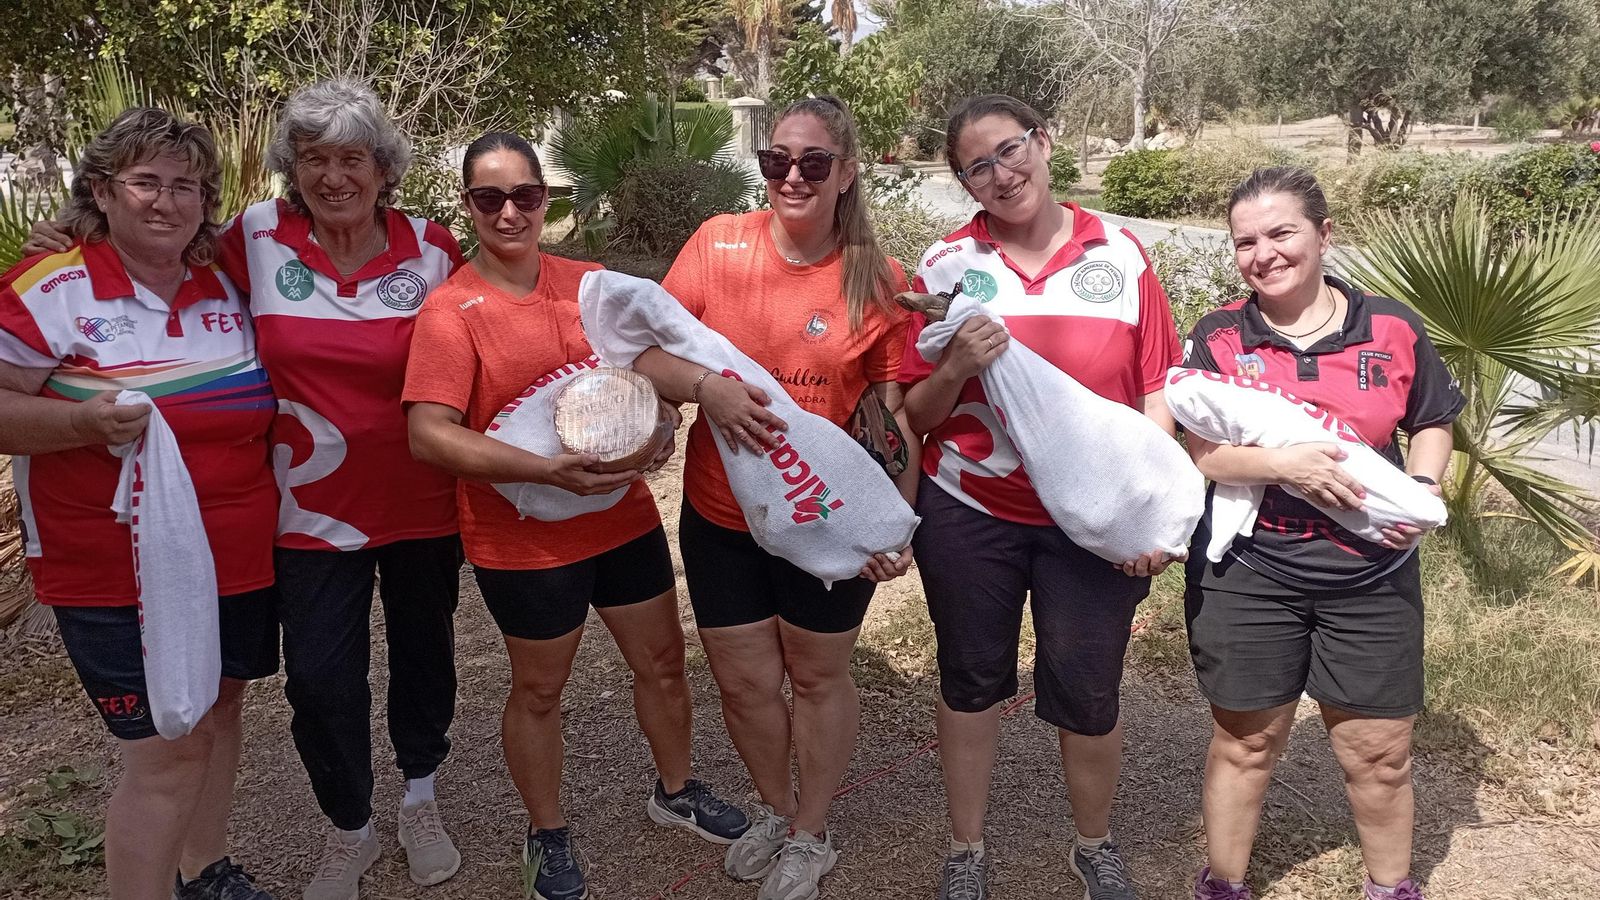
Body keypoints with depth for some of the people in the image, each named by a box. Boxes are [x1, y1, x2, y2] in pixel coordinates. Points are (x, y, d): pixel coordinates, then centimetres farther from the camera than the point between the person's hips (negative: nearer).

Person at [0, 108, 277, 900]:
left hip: (239, 559, 6)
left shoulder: (226, 289, 7)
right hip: (120, 573, -6)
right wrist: (82, 422, -28)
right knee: (165, 753, -3)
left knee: (218, 710, 19)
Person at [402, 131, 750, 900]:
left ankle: (675, 790, 44)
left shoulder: (589, 284, 0)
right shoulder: (450, 311, -14)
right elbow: (428, 435, -21)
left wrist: (660, 419, -9)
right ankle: (547, 838, 37)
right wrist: (547, 470, -29)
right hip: (523, 541, -5)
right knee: (539, 690, 14)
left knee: (662, 660, 18)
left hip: (625, 517, 5)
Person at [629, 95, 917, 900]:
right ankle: (775, 809, 44)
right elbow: (647, 355, -7)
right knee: (744, 681, 14)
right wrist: (704, 384, -27)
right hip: (720, 514, 2)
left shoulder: (879, 281, -9)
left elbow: (891, 410, -3)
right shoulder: (718, 244, -6)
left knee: (818, 676, 16)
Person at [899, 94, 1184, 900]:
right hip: (969, 512, 0)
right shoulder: (947, 266, -3)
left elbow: (1156, 393, 1)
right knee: (970, 681, 14)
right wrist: (956, 369, -21)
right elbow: (917, 415, -1)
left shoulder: (1119, 256, -1)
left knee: (1089, 696, 8)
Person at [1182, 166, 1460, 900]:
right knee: (1245, 740, 13)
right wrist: (1284, 463, -28)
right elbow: (1204, 453, -12)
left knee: (1379, 751, 11)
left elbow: (1432, 423, 11)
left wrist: (1422, 489, -8)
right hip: (1248, 572, -1)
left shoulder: (1392, 328, -1)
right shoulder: (1219, 338, -5)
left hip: (1373, 573, 2)